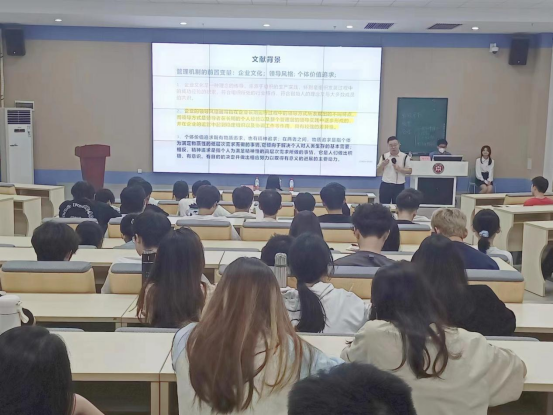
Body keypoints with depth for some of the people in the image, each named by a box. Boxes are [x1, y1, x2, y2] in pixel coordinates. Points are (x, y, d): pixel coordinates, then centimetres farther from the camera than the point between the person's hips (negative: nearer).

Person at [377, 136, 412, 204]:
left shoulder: (405, 157, 0)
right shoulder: (384, 156, 6)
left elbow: (409, 171, -1)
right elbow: (378, 171, 8)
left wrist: (400, 169, -18)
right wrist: (383, 164, -12)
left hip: (399, 186, -1)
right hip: (385, 186, 2)